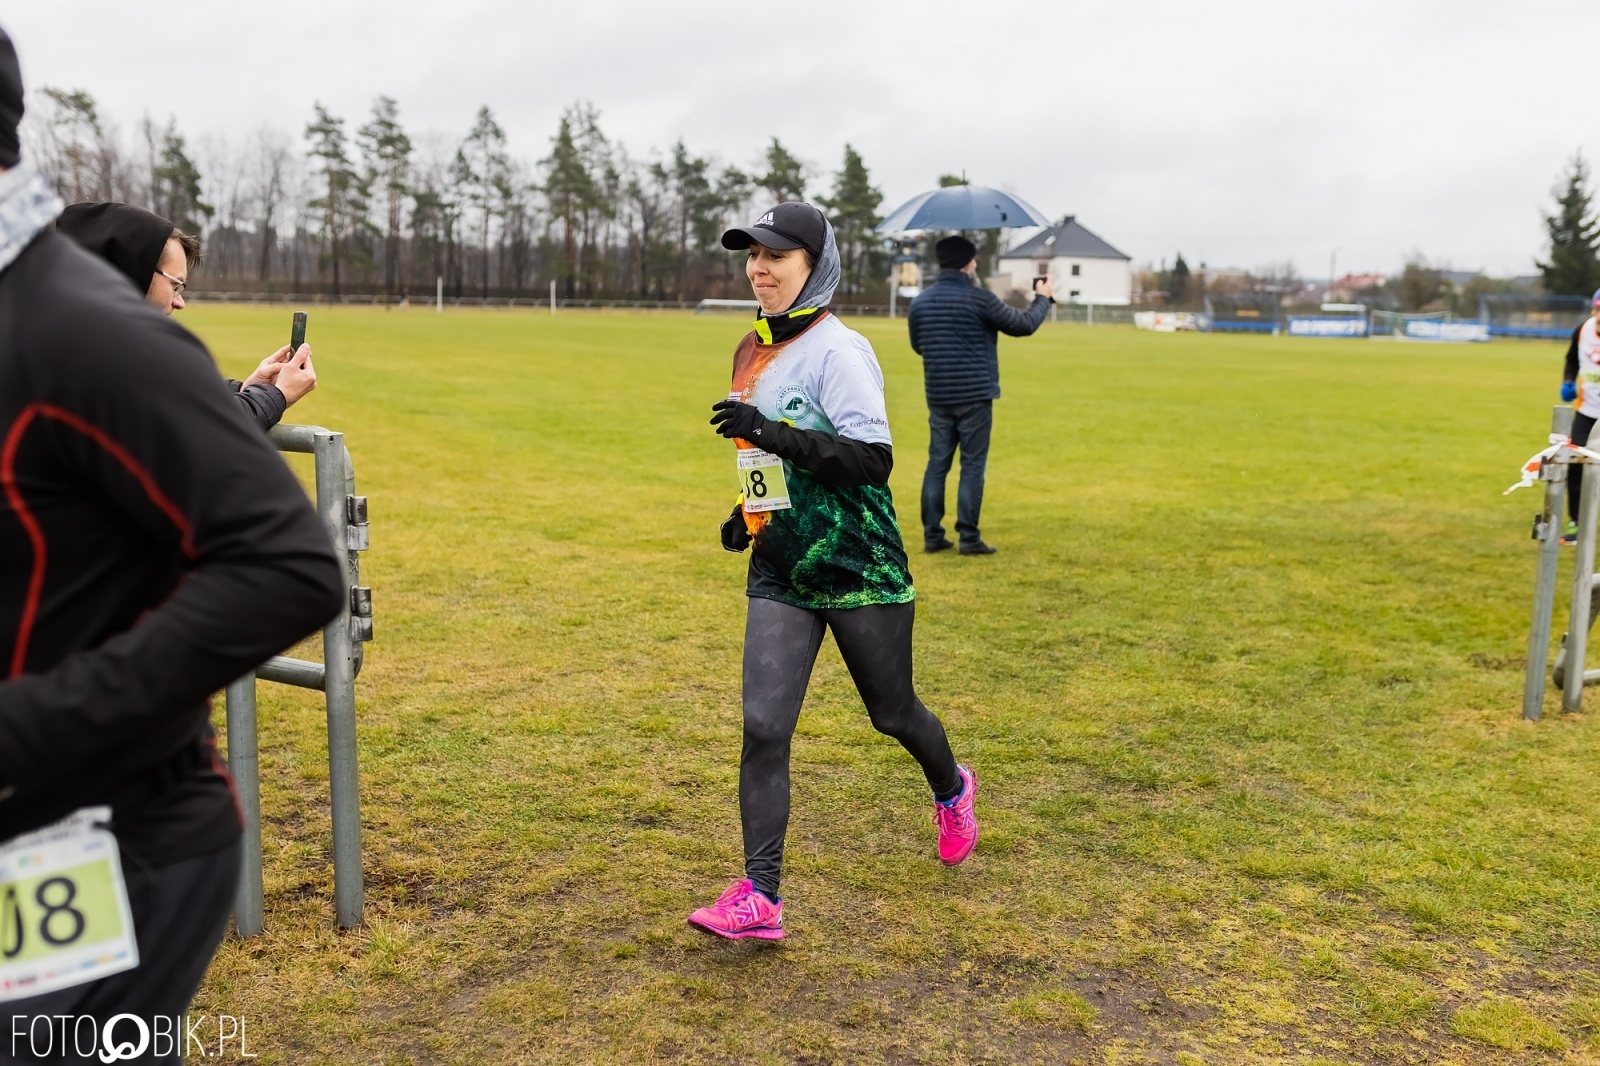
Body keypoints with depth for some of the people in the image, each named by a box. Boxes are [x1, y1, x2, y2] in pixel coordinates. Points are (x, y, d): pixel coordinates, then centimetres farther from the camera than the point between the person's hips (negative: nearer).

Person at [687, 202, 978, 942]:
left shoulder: (840, 351, -14)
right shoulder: (753, 352, 10)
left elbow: (873, 459, -24)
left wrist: (774, 434, -32)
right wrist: (753, 507, 12)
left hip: (859, 568, -6)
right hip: (780, 570, 6)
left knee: (891, 713, 13)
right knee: (763, 727, -6)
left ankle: (951, 792, 46)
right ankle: (760, 898, 0)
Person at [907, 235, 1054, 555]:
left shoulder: (920, 301, 6)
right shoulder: (979, 297, -10)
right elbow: (1024, 325, 0)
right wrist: (1043, 299, 17)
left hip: (938, 396, 5)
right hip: (974, 396, -5)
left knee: (937, 463, 9)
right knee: (972, 466, 0)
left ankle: (932, 535, 10)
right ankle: (969, 537, 1)